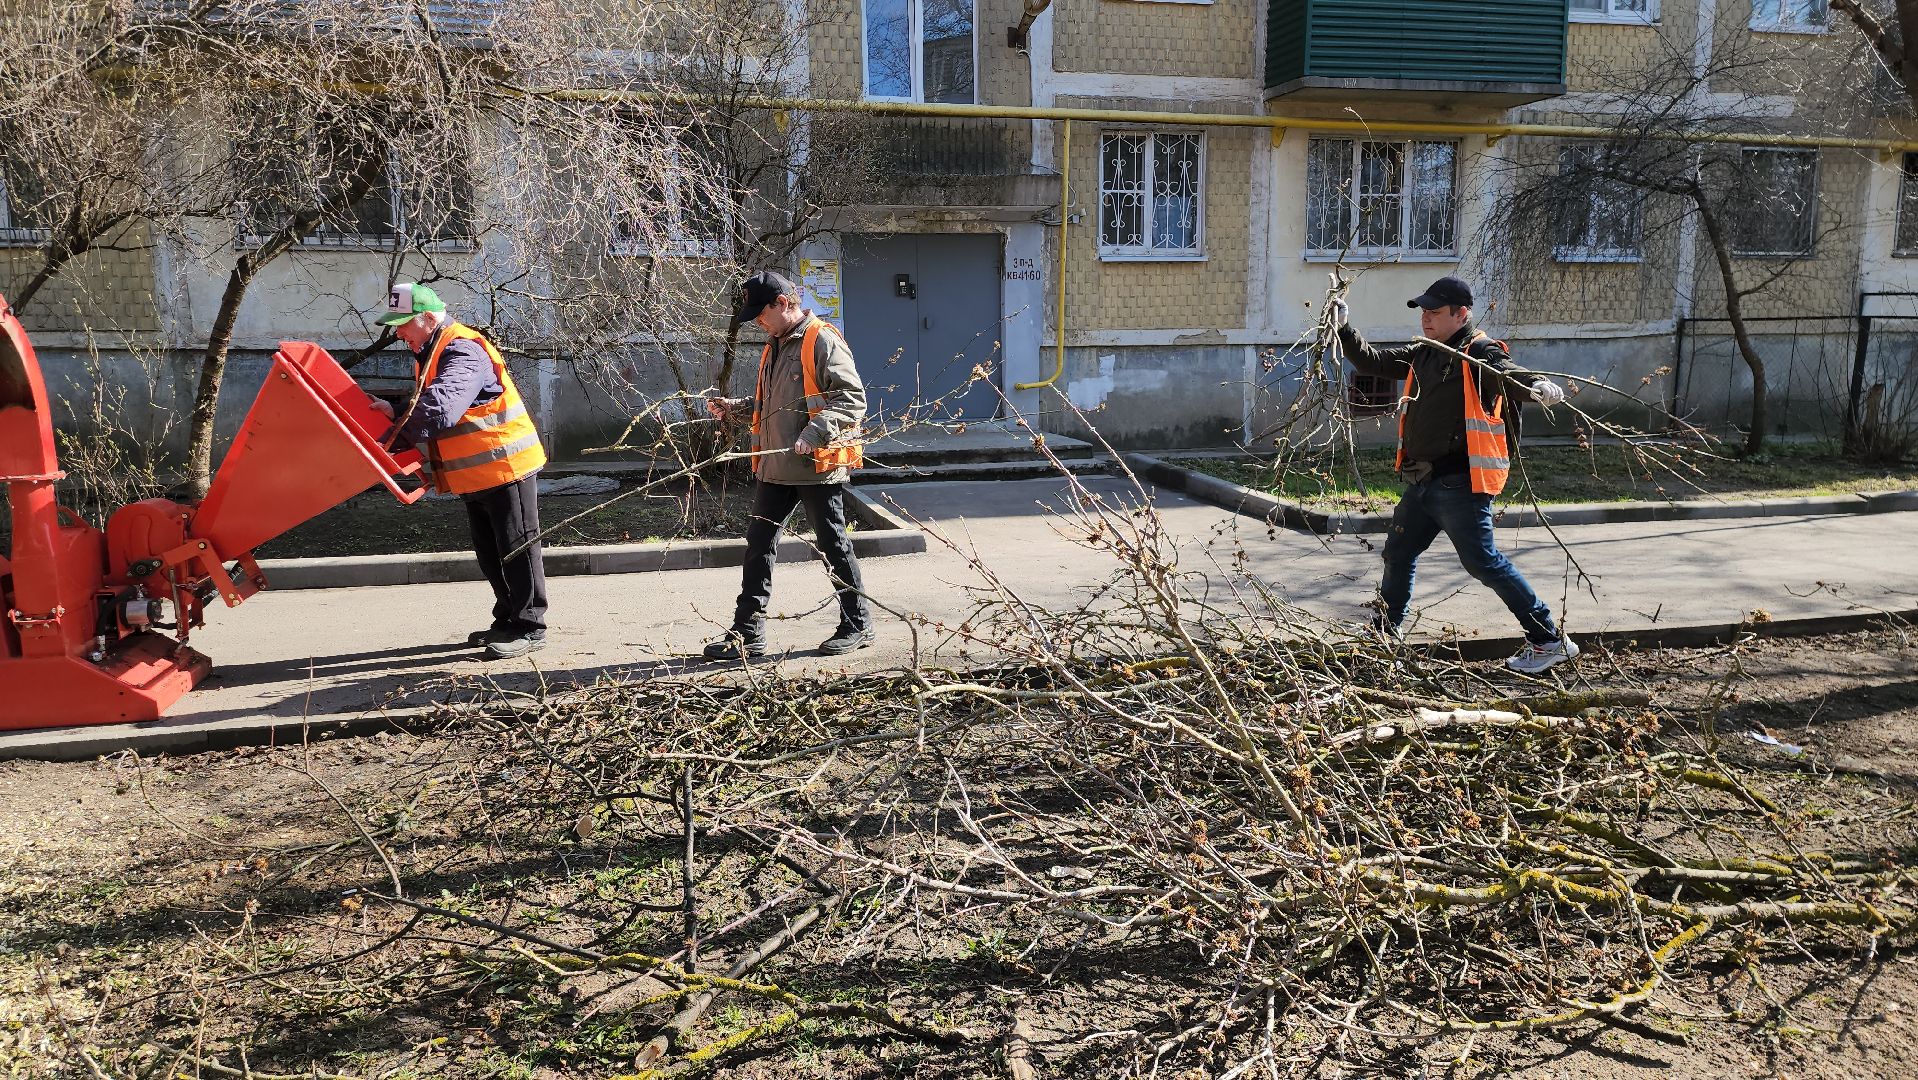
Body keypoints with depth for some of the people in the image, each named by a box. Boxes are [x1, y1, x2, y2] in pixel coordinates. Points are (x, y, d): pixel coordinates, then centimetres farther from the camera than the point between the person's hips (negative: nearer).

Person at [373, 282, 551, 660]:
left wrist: (395, 437, -29)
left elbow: (440, 410, -35)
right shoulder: (430, 355, 14)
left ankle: (529, 627, 6)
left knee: (516, 549, -2)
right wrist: (395, 419, -4)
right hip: (474, 476, 10)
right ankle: (508, 621, 27)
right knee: (489, 553, 16)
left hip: (505, 466, -10)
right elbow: (421, 416, 15)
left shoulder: (463, 352, -21)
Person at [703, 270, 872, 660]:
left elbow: (852, 398, -18)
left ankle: (857, 624, 18)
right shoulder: (775, 346, 17)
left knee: (832, 546, 2)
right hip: (774, 466, 9)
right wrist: (734, 407, 13)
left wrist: (814, 434, -27)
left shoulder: (823, 341, -11)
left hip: (818, 467, -9)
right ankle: (747, 632, 14)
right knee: (759, 543, 8)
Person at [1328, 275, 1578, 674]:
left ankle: (1550, 641, 0)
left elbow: (1509, 374, -27)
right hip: (1421, 483, 9)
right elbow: (1372, 362, 21)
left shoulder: (1480, 354, -9)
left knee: (1483, 561, -10)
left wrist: (1539, 386, -48)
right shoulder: (1422, 355, 14)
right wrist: (1343, 330, 9)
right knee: (1398, 554, 19)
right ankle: (1383, 632, 36)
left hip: (1459, 484, -9)